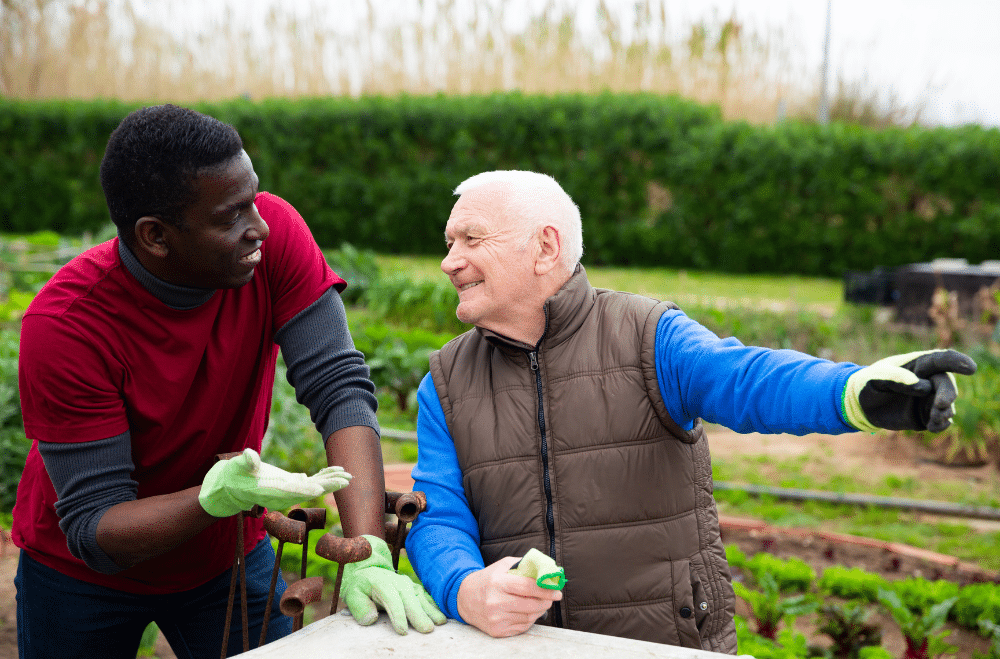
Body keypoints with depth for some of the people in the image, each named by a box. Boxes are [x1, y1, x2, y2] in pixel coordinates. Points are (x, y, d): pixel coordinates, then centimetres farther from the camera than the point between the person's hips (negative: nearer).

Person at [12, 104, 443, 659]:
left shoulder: (274, 232, -22)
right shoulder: (61, 324, -29)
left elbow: (340, 388, -26)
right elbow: (94, 529, -26)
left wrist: (370, 552, -37)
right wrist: (218, 496, -44)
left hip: (227, 554, 2)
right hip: (85, 573, -2)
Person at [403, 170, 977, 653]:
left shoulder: (647, 336, -2)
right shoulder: (446, 382, 7)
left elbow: (744, 378, -20)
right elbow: (438, 517, 0)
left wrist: (856, 391, -40)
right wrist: (465, 590, -22)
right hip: (518, 645, 2)